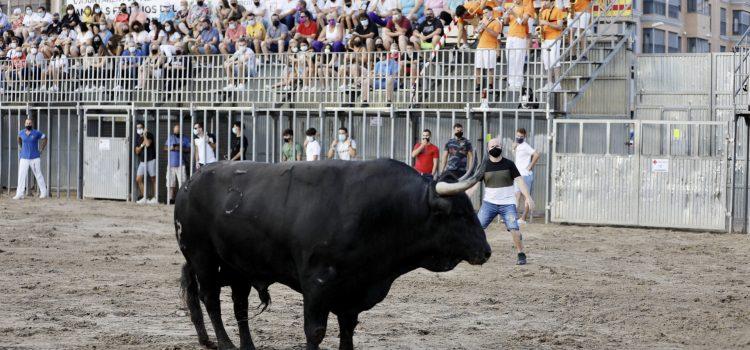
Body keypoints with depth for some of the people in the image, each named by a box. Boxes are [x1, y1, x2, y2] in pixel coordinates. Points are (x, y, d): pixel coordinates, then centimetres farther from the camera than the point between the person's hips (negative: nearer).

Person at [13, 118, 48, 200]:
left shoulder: (37, 133, -7)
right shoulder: (21, 133, 3)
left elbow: (45, 138, 6)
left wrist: (41, 150, 3)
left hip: (35, 158, -2)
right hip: (24, 158, 2)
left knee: (38, 175, 5)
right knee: (21, 175, -5)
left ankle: (43, 193, 16)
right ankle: (19, 194, -6)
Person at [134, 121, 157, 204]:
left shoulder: (149, 135, -5)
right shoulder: (138, 138, 11)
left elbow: (148, 144, -23)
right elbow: (137, 151, 8)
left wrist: (144, 135, -14)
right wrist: (142, 145, -9)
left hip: (151, 160, -6)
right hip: (142, 161, 6)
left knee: (153, 179, -1)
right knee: (138, 179, -3)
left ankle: (155, 198, 5)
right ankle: (144, 197, 4)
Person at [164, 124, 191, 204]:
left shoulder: (185, 139, 3)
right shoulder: (170, 138, 15)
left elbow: (189, 149, -5)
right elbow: (165, 147, 14)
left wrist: (181, 149, -19)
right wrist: (171, 148, -7)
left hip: (181, 164, -4)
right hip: (171, 163, 4)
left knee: (182, 183, -10)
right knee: (171, 183, 5)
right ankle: (172, 199, 12)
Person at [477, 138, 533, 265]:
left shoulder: (508, 164, -1)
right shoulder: (484, 166, 1)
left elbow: (519, 180, -4)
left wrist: (527, 197, -16)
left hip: (507, 203, -2)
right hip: (489, 203, 2)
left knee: (514, 229, -14)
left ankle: (521, 255, 0)